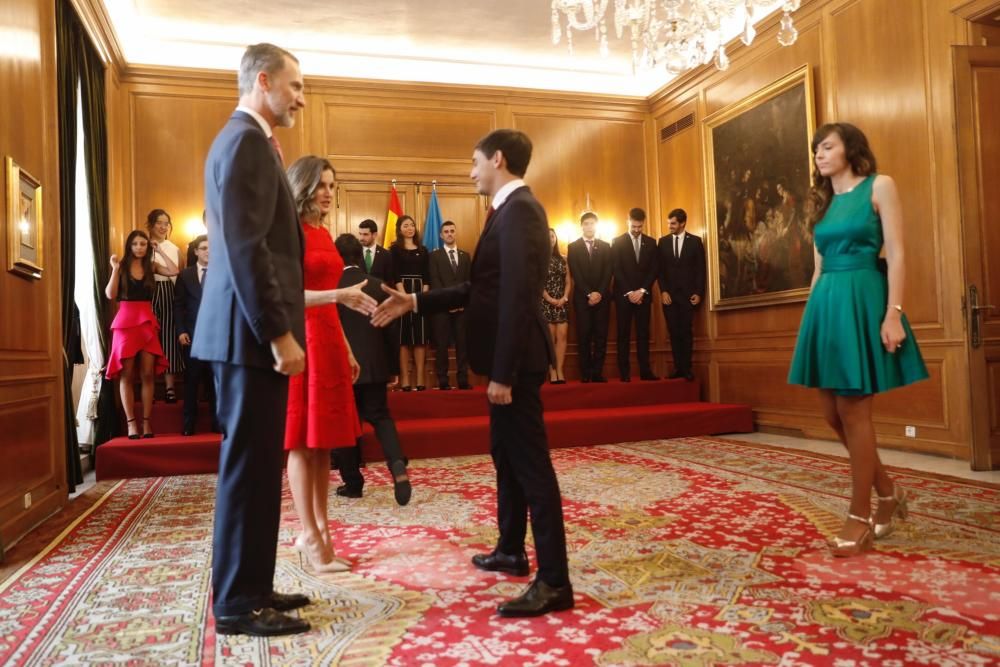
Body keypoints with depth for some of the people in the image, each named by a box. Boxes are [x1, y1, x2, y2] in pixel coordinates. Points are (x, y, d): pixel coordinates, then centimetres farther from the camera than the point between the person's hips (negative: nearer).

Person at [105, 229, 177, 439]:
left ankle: (146, 422, 3)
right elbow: (110, 295, -5)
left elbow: (174, 272, -7)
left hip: (147, 322, 2)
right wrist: (115, 269, -11)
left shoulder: (151, 266, 9)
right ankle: (131, 423, 1)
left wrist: (160, 251, 1)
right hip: (126, 322, -2)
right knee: (127, 374, -1)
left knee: (148, 374, -1)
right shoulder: (121, 266, 4)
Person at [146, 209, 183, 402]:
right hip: (150, 295, -3)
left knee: (169, 336, 2)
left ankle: (170, 387, 4)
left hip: (170, 296, 3)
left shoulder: (174, 248, 16)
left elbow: (180, 276, 14)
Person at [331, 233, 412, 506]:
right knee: (380, 416, 11)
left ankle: (353, 483, 16)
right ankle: (397, 465, -13)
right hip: (375, 365, 2)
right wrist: (393, 367, 11)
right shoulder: (380, 286, -1)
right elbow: (392, 330, 2)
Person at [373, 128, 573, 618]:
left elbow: (517, 298, -23)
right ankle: (511, 551, 34)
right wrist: (415, 302, 16)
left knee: (531, 462, -7)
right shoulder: (511, 210, 17)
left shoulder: (519, 210, -15)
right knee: (506, 456, 19)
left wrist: (503, 373, -24)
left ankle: (554, 581, 1)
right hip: (508, 358, 11)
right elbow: (481, 289, 18)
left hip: (516, 360, -11)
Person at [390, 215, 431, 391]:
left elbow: (427, 276, 8)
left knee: (420, 338, 1)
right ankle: (405, 379, -1)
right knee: (403, 337, -3)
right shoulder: (395, 249, 3)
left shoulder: (422, 250, 13)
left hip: (420, 294, 3)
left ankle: (420, 379, 2)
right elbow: (395, 276, -5)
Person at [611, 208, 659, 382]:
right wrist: (629, 292, -11)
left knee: (643, 333, 1)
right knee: (624, 334, -1)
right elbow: (617, 270, -4)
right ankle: (624, 372, -1)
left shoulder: (651, 242, 10)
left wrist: (642, 291, -7)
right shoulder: (617, 242, 3)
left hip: (644, 294, 2)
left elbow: (653, 270, 5)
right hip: (624, 295, -2)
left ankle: (645, 371, 2)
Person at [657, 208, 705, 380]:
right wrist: (663, 291, -4)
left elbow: (700, 269, 2)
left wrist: (698, 292, -6)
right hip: (669, 294, 2)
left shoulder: (695, 241, 4)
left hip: (688, 294, -2)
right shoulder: (663, 242, 9)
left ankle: (686, 369, 3)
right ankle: (678, 368, 4)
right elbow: (660, 269, 6)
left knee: (686, 331, -1)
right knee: (674, 332, 1)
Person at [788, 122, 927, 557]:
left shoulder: (879, 186, 0)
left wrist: (893, 314, -17)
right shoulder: (822, 203, 18)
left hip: (862, 301, -7)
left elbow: (896, 255, -7)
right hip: (825, 305, 7)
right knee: (833, 413, 6)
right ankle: (888, 493, 25)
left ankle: (860, 517, 5)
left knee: (852, 411, -6)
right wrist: (815, 315, 14)